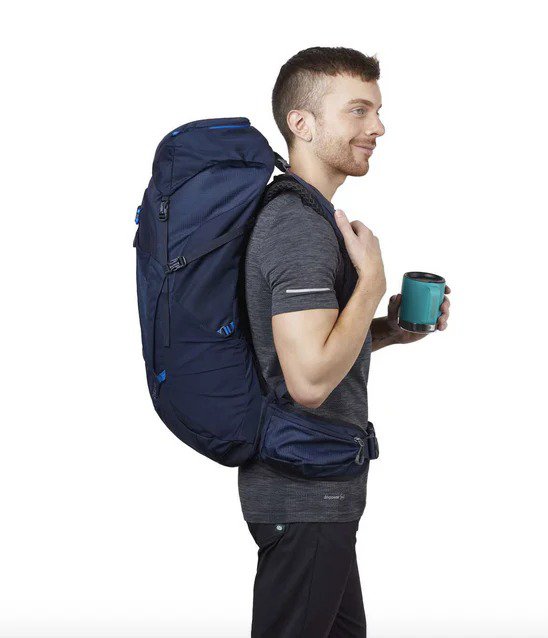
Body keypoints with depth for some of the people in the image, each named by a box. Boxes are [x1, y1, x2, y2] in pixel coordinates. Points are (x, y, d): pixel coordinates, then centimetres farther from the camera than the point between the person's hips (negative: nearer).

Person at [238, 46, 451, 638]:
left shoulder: (288, 212, 13)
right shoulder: (303, 225, -20)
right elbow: (309, 379, -29)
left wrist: (386, 329, 8)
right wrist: (371, 279, -17)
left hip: (314, 493, 10)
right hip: (304, 497, -10)